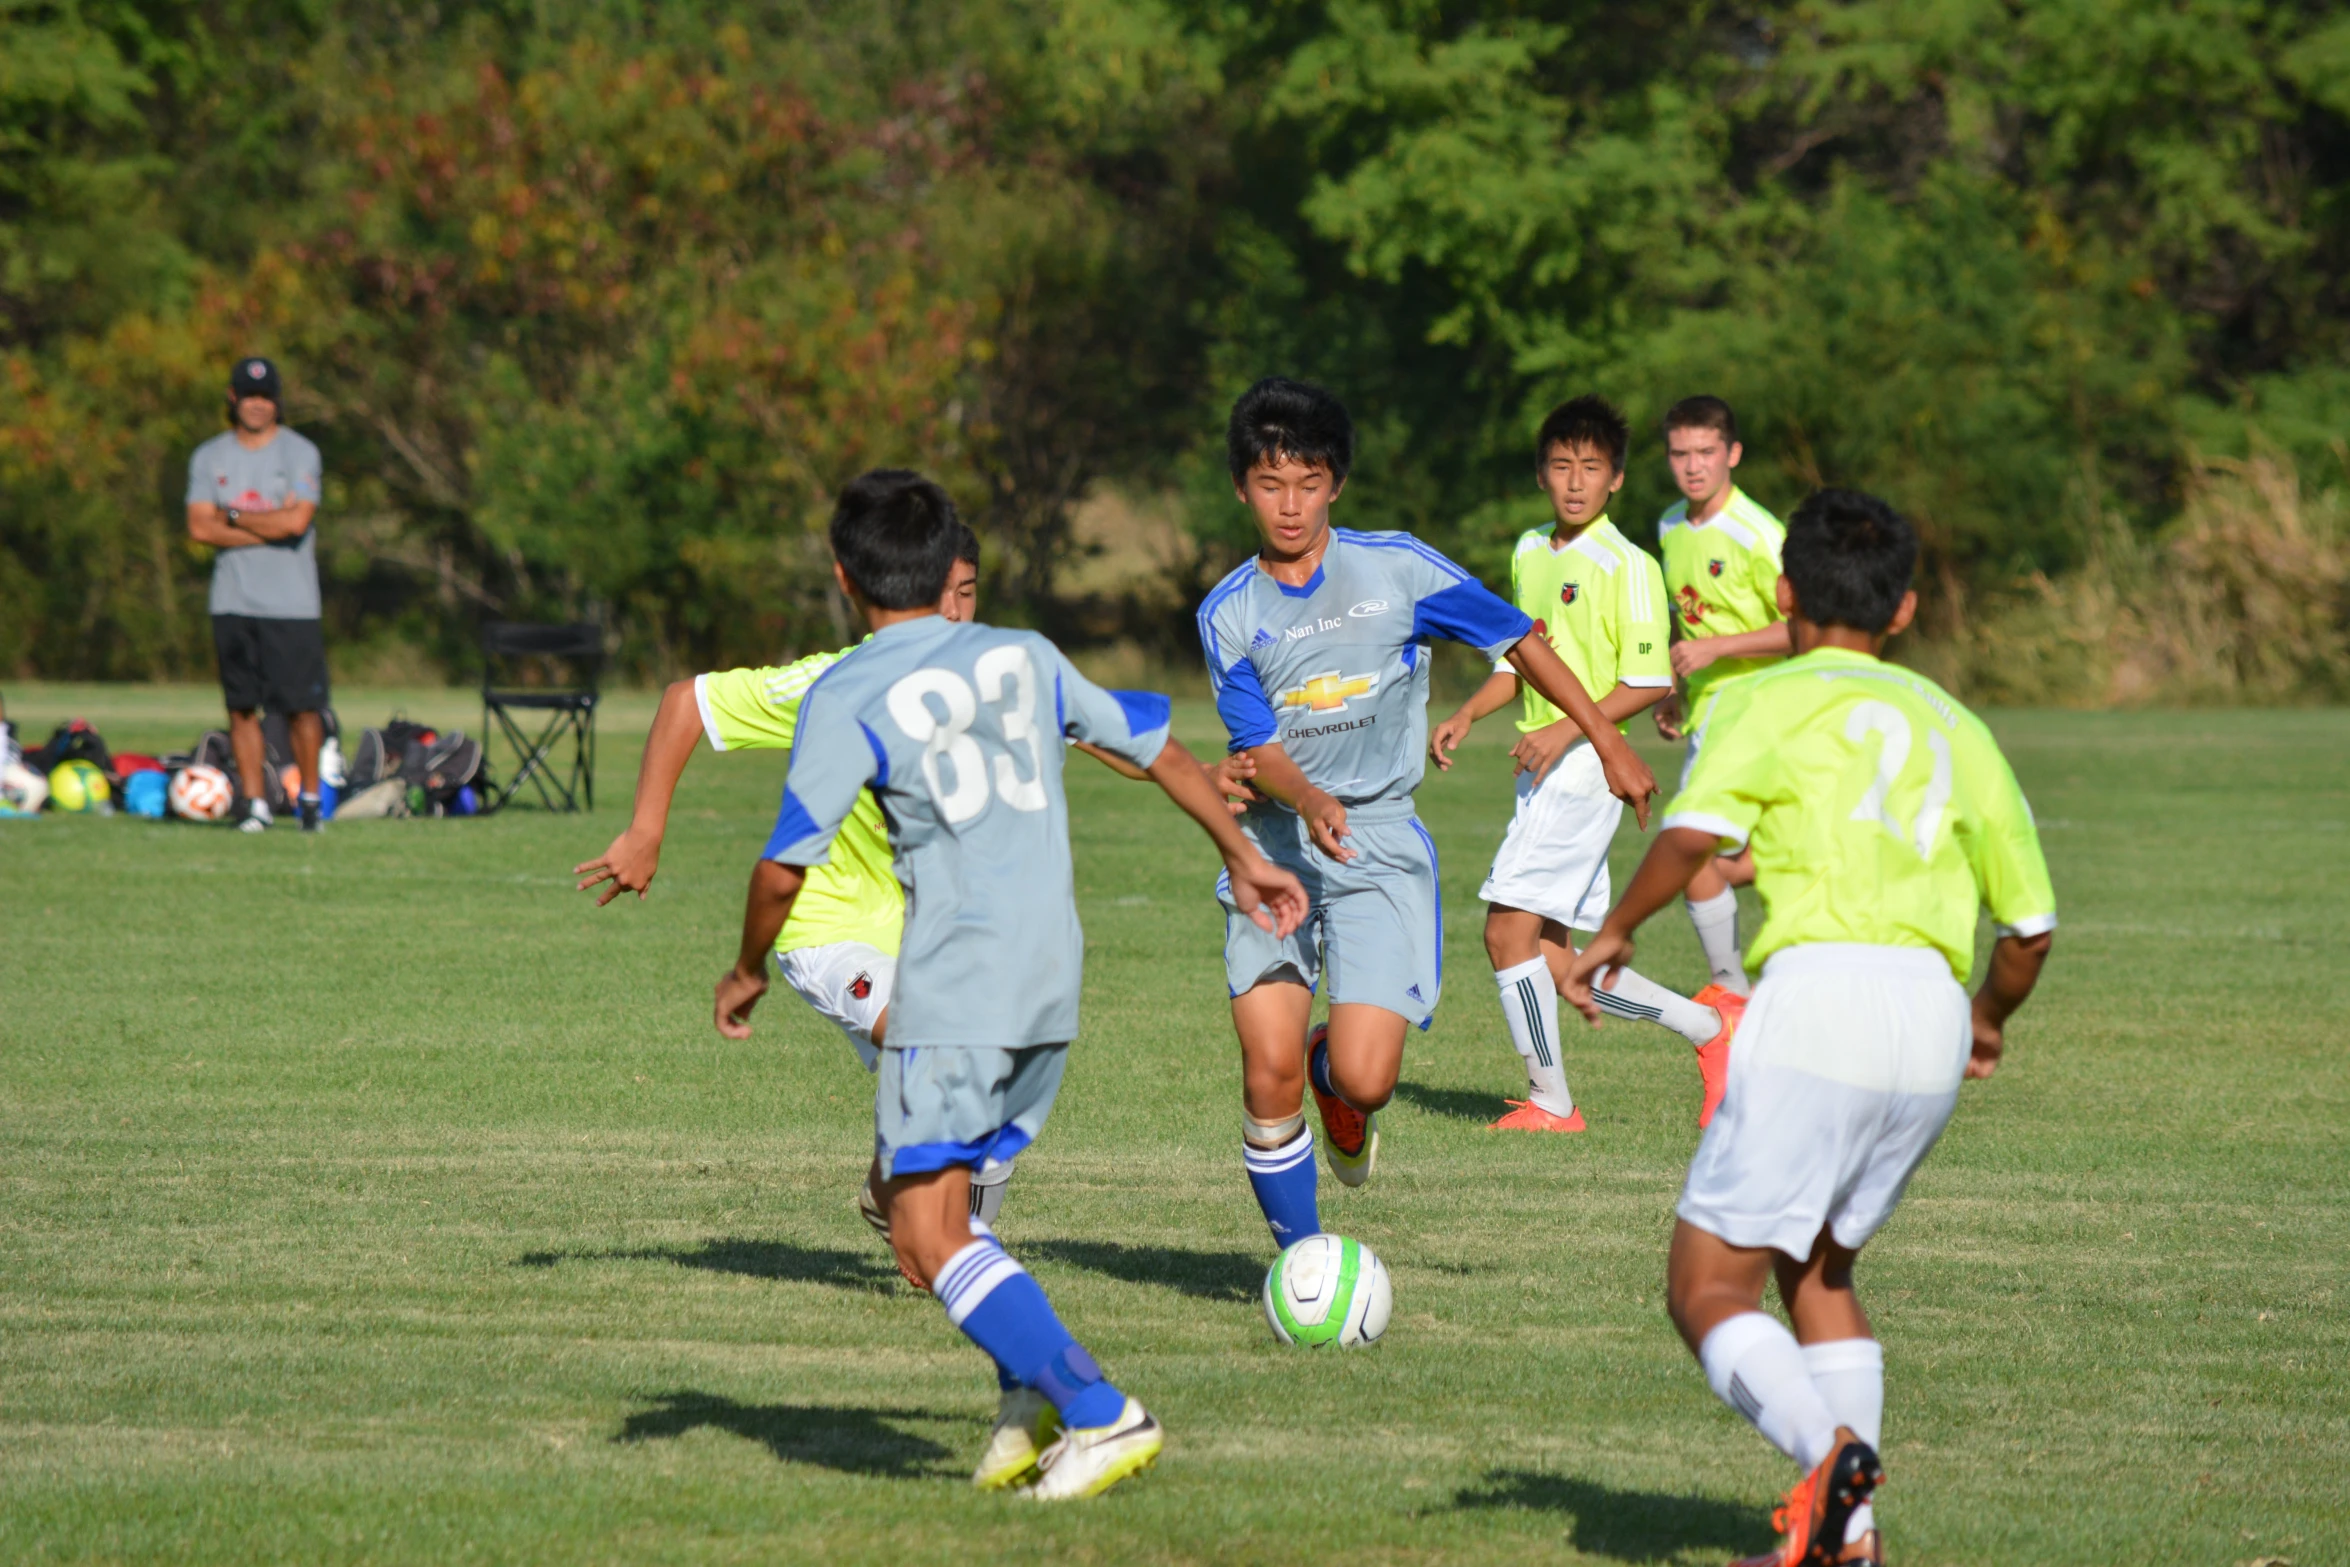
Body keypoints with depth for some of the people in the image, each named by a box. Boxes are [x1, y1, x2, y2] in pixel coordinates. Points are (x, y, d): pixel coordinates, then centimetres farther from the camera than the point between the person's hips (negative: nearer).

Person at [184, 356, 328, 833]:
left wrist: (234, 516, -4)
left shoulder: (300, 453, 1)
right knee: (241, 706, 2)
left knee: (302, 705, -4)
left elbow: (297, 521, -13)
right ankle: (255, 803, 7)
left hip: (291, 604, -3)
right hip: (233, 602, 3)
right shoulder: (209, 457, 10)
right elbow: (200, 527, -3)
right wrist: (270, 525, -8)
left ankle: (310, 796, 10)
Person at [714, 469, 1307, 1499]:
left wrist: (747, 972, 9)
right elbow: (1153, 743, 22)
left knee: (927, 1235, -7)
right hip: (1053, 986, 7)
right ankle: (1031, 1395, 6)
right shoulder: (1023, 659, 14)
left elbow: (785, 867, -9)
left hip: (955, 988, -7)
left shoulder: (845, 699, -4)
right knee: (915, 1197, 18)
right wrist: (1243, 857, 35)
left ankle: (1100, 1416, -17)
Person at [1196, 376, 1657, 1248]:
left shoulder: (1392, 569, 0)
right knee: (1268, 1074, -11)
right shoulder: (1229, 614, 2)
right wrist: (1307, 801, -27)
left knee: (1364, 1077, -14)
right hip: (1275, 846, 1)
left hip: (1380, 848, -1)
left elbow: (1518, 642, 7)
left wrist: (1608, 743, 5)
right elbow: (1257, 749, -5)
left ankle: (1335, 1075, 25)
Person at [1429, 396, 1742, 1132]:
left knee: (1508, 928, -13)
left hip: (1585, 765, -8)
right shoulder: (1528, 553, 14)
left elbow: (1649, 682, -13)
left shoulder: (1627, 566, -9)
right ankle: (1710, 1026, 19)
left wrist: (1565, 731, -21)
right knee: (1555, 962, 6)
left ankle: (1549, 1101, -2)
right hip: (1541, 768, 8)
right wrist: (1466, 715, 9)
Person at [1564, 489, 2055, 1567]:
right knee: (1818, 1270, 23)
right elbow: (2029, 923, 23)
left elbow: (1695, 833, -14)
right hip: (1931, 1019, 6)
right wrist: (1991, 1019, 42)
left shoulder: (1768, 702, 6)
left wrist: (1615, 929, 3)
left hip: (1821, 989, -6)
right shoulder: (1953, 727, 22)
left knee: (1709, 1288, -2)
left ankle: (1828, 1451, -29)